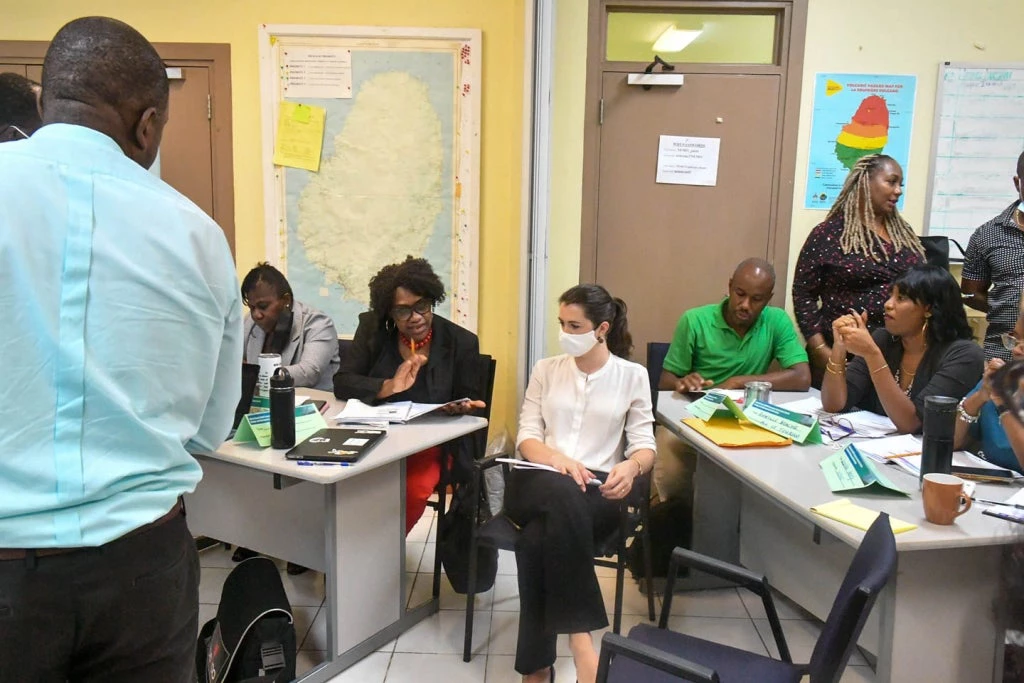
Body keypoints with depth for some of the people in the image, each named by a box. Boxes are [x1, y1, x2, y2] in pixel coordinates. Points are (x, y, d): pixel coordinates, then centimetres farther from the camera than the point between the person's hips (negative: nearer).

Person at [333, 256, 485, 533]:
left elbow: (472, 402, 3)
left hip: (432, 444, -1)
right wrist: (389, 387, -23)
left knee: (412, 492, -31)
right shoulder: (372, 329, 0)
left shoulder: (462, 342, -5)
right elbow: (342, 381, -7)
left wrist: (461, 409, -21)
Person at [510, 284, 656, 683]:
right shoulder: (545, 370, 14)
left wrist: (631, 466, -22)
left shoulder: (632, 376, 9)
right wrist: (557, 459, -17)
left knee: (536, 540, -35)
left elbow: (645, 444, 4)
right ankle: (580, 634, -33)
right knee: (563, 494, -39)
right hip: (539, 483, 1)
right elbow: (526, 437, 6)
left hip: (598, 489, -1)